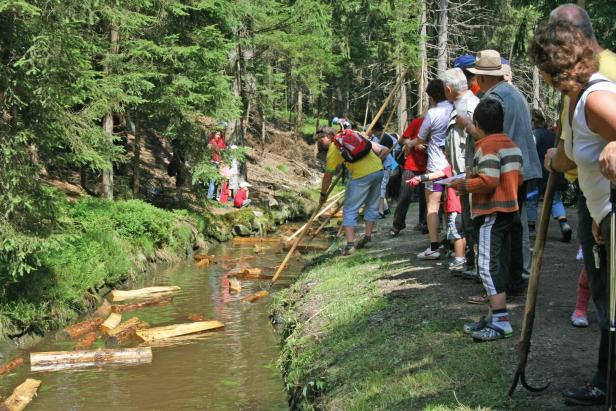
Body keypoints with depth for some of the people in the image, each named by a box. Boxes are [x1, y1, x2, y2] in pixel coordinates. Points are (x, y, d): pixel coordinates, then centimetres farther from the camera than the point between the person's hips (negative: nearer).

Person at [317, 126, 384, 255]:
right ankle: (367, 235, 21)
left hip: (361, 176, -6)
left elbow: (327, 177, 10)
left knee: (350, 210, 3)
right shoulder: (353, 133, 17)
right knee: (372, 206, 21)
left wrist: (323, 194, 22)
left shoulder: (332, 151, 3)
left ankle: (350, 244, -2)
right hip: (379, 169, 6)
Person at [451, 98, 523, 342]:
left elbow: (488, 181, -23)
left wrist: (462, 185, -9)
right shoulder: (512, 145, 14)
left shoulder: (487, 146, -14)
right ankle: (495, 317, 20)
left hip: (491, 214, -10)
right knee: (498, 266, 14)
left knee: (488, 267, -9)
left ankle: (501, 322, -12)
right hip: (510, 210, 10)